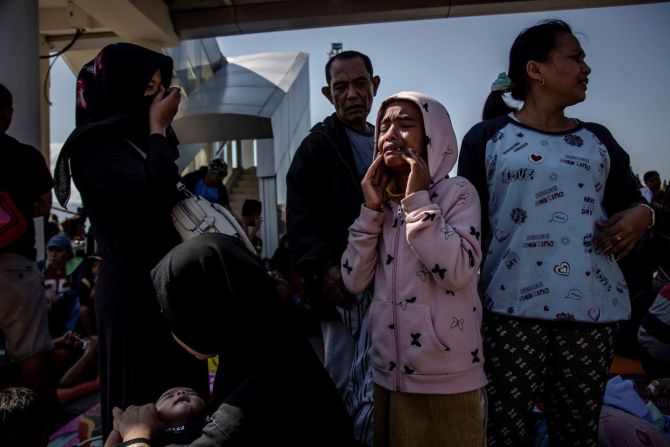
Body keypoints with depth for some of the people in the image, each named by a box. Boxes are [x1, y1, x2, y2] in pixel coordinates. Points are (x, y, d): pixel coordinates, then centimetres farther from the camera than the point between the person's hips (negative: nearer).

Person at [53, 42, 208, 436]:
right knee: (143, 399, 1)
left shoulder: (138, 141, 15)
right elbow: (153, 194, -27)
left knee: (182, 390, 13)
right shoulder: (94, 145, -11)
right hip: (134, 287, -8)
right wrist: (159, 128, -12)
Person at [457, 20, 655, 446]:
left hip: (593, 307, 4)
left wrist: (641, 215, -4)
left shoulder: (598, 138, 15)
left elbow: (633, 201, 20)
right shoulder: (487, 137, 4)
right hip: (513, 307, -3)